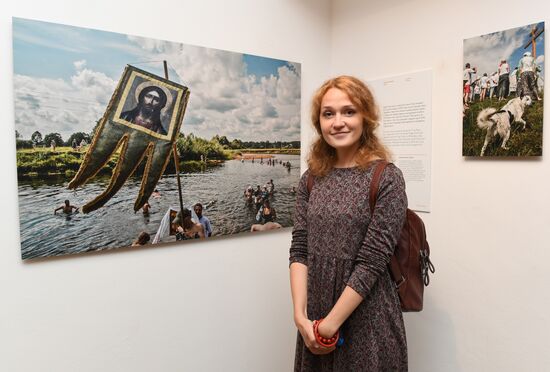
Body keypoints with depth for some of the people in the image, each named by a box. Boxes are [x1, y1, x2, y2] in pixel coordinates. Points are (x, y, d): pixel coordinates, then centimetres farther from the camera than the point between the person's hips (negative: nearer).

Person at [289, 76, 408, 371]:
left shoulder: (387, 179, -12)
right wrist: (300, 315, -9)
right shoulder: (311, 178, 2)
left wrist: (331, 324, -14)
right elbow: (299, 250, -1)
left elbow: (372, 262, -16)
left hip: (366, 318, -4)